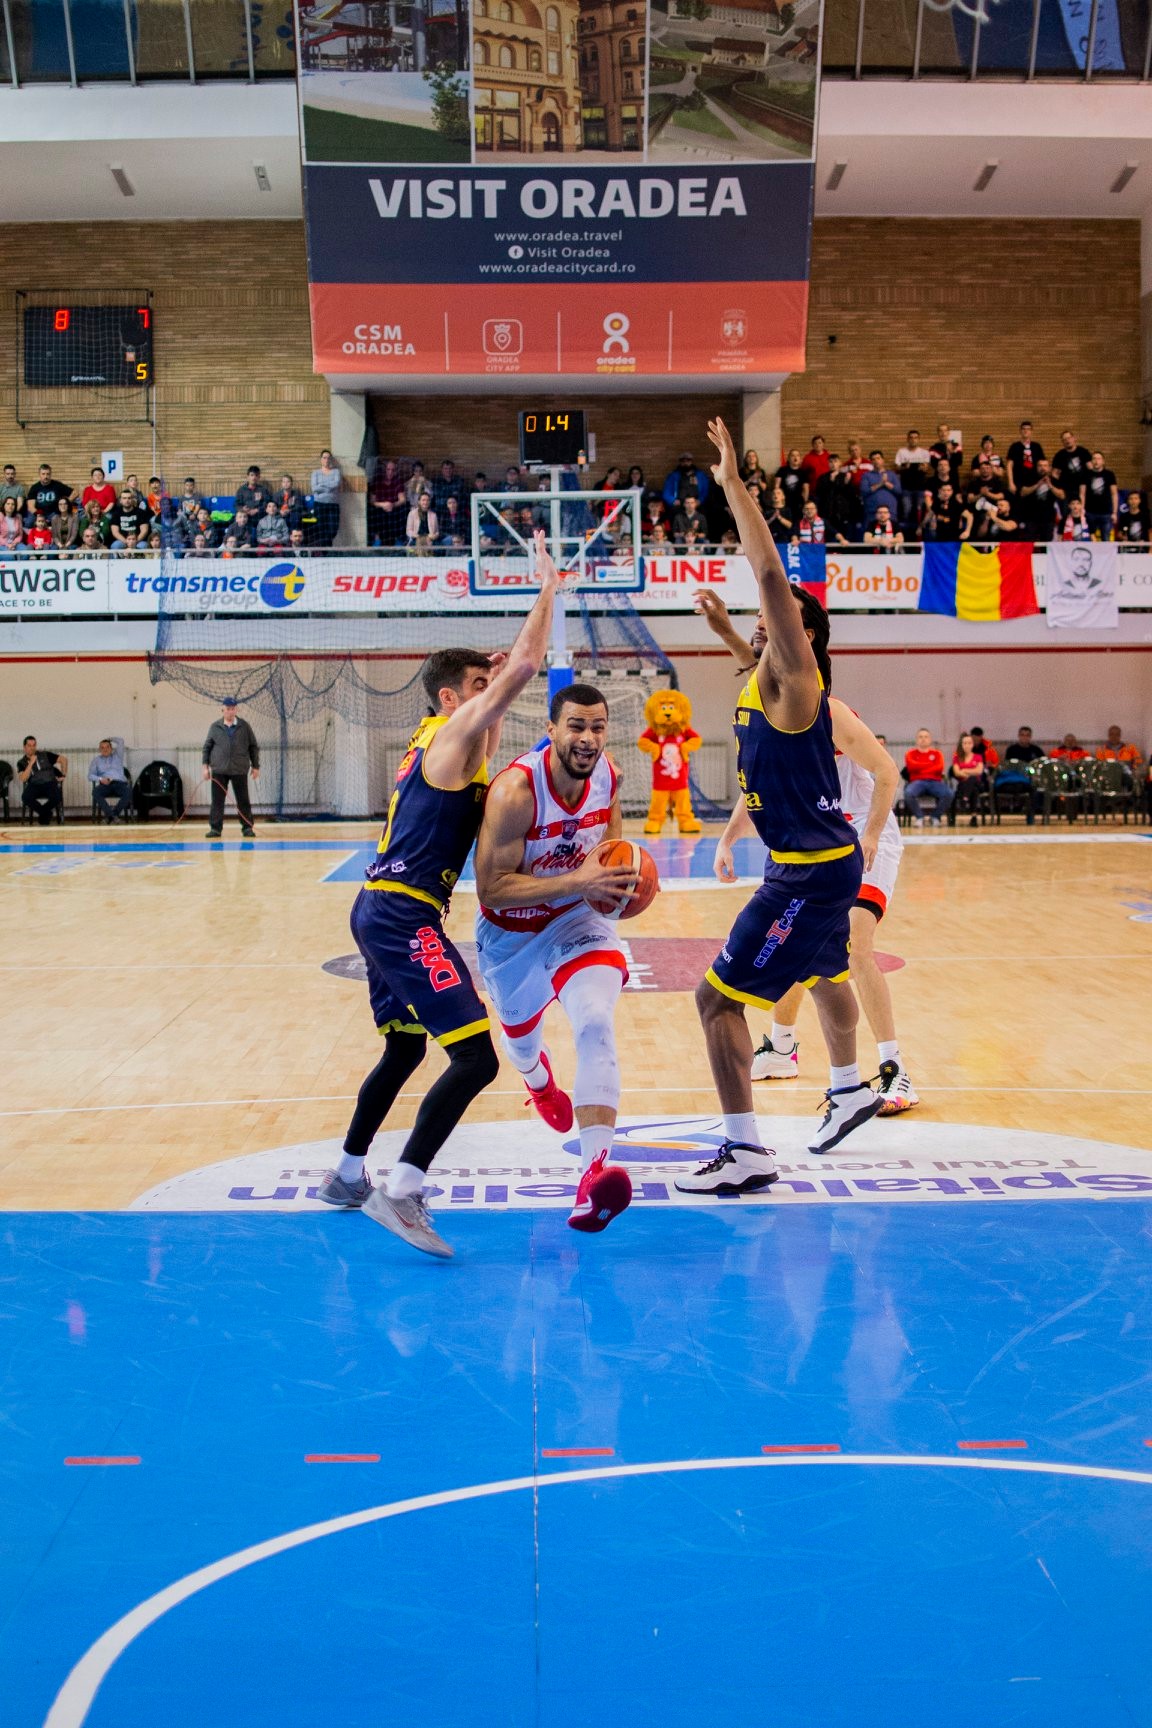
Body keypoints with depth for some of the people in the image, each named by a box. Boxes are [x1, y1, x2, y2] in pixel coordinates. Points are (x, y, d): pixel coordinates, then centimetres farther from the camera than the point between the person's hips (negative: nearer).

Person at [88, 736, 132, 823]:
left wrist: (109, 739, 28)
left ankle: (109, 816, -32)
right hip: (105, 784, 0)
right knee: (96, 792, -35)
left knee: (128, 791, -35)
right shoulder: (96, 760, 22)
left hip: (120, 783, 0)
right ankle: (113, 816, -38)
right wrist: (100, 779, -8)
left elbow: (121, 741, 15)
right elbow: (90, 775, 12)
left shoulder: (117, 756, 24)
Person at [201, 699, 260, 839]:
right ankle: (215, 828, 7)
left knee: (243, 801, 3)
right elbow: (207, 747, 10)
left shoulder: (244, 726, 4)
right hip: (219, 770, 1)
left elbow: (253, 747, 7)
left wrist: (255, 767, 4)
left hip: (240, 771, -1)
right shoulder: (215, 727, 6)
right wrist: (206, 766, 3)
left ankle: (247, 828, 11)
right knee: (217, 800, 2)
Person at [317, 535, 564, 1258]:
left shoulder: (439, 735, 18)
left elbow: (510, 670, 30)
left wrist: (546, 597, 26)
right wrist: (548, 590, -1)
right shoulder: (457, 732, -8)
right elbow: (523, 667, -12)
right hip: (406, 917, -11)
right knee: (476, 1057, -15)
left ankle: (348, 1176, 36)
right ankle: (402, 1191, -19)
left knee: (405, 1048, 25)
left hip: (382, 909, 11)